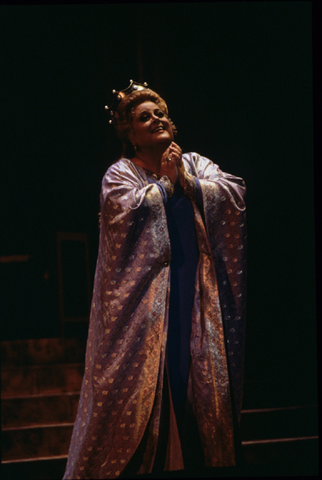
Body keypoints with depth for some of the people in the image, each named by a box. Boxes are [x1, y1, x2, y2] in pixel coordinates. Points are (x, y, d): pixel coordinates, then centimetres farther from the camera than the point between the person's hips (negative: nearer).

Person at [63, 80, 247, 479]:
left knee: (204, 370, 4)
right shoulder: (119, 174, 1)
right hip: (145, 293, -3)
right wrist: (165, 181, -8)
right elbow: (128, 211, -20)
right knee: (143, 373, -3)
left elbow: (235, 195, -3)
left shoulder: (195, 164, 12)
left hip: (197, 293, 4)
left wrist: (187, 181, -8)